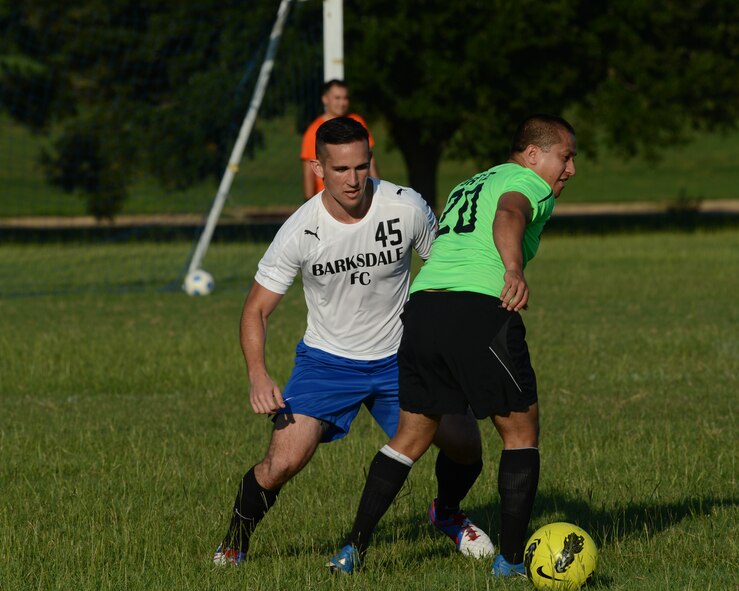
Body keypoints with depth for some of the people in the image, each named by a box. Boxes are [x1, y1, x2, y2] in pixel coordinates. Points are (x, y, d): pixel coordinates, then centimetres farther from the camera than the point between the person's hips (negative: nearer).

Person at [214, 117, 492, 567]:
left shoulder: (407, 208, -14)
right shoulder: (300, 231, -17)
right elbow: (257, 309, -9)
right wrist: (259, 376, -23)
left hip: (398, 357, 2)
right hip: (326, 360, -1)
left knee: (465, 443, -13)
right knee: (284, 461, -20)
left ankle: (448, 513, 23)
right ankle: (234, 543, 9)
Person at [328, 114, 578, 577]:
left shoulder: (469, 185, 31)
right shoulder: (530, 185, 5)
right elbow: (508, 216, -18)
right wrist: (514, 270, -36)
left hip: (421, 308, 7)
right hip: (480, 310, -7)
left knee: (412, 437, 18)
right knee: (521, 432, 8)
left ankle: (354, 547, 12)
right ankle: (512, 559, 4)